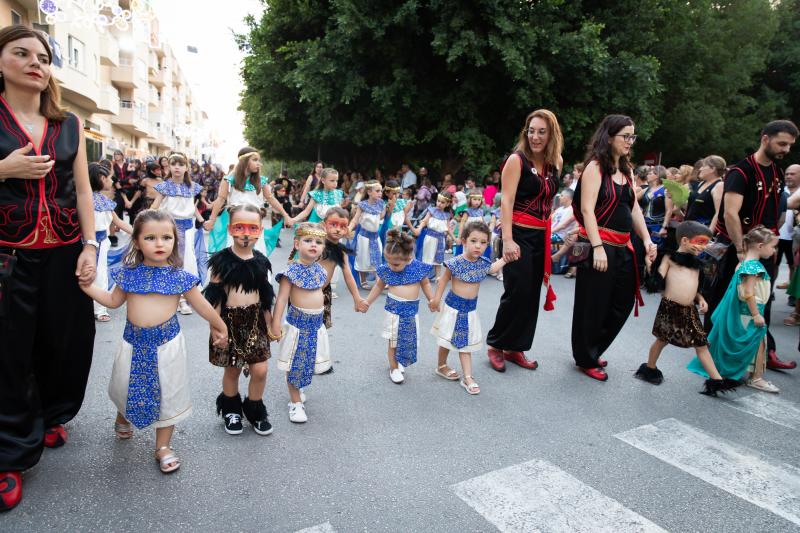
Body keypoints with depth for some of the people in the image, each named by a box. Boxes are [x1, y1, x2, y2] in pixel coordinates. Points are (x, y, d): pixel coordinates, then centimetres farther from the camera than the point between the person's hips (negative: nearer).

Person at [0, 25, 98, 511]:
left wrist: (90, 246, -2)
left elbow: (83, 189, 6)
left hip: (64, 253, 3)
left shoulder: (70, 123, 8)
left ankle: (51, 417, 36)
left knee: (66, 343, 10)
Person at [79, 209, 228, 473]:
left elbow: (201, 305, 2)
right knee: (127, 386, 18)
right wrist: (88, 287, 3)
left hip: (167, 342, -2)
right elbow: (114, 301, 13)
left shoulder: (180, 276, -8)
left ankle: (163, 446, 24)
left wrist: (220, 326, 10)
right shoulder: (129, 273, -1)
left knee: (168, 393, 7)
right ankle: (123, 416, 55)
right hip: (134, 340, 2)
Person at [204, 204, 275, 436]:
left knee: (260, 370, 2)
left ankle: (254, 409, 25)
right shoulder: (222, 260, -9)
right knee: (232, 370, 11)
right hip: (230, 319, -2)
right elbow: (214, 296, -7)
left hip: (255, 320, 3)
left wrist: (269, 324, 12)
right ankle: (231, 409, 35)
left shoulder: (261, 261, 2)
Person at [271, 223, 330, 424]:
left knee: (307, 361, 18)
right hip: (299, 323, -6)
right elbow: (281, 299, -17)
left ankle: (296, 390, 42)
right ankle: (295, 402, 19)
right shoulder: (292, 270, -17)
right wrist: (275, 325, -18)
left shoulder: (319, 269, 3)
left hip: (317, 323, 6)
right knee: (295, 364, 6)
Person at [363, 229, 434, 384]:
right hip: (394, 308, -1)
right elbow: (379, 286, 8)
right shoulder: (386, 269, -9)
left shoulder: (418, 267, -12)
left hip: (412, 309, 1)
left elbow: (425, 284, 6)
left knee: (409, 340, 11)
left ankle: (398, 361, 36)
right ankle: (394, 368, 23)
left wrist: (432, 299, -2)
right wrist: (367, 302, 11)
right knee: (393, 341, 7)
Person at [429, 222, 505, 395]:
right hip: (453, 306, -4)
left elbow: (493, 268, 14)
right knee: (447, 340, 12)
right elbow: (444, 280, -9)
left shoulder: (483, 263, -5)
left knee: (465, 343, 9)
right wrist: (436, 299, -8)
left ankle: (467, 377, 12)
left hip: (471, 308, 4)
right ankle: (441, 366, 35)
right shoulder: (455, 263, -19)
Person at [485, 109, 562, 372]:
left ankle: (515, 348, 21)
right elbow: (506, 201, -15)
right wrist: (507, 240, -22)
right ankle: (496, 344, 13)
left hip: (541, 237, 6)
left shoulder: (555, 164, 8)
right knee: (516, 293, -6)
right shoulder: (517, 160, -8)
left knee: (532, 296, 8)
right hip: (518, 234, -6)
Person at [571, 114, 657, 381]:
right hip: (599, 246, -8)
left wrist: (646, 239, 7)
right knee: (593, 306, 3)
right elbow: (587, 209, -16)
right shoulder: (595, 167, -8)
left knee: (622, 304, 12)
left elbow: (634, 208, 18)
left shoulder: (626, 169, 16)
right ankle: (585, 359, 20)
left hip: (623, 248, 8)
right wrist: (597, 247, -23)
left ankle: (593, 350, 31)